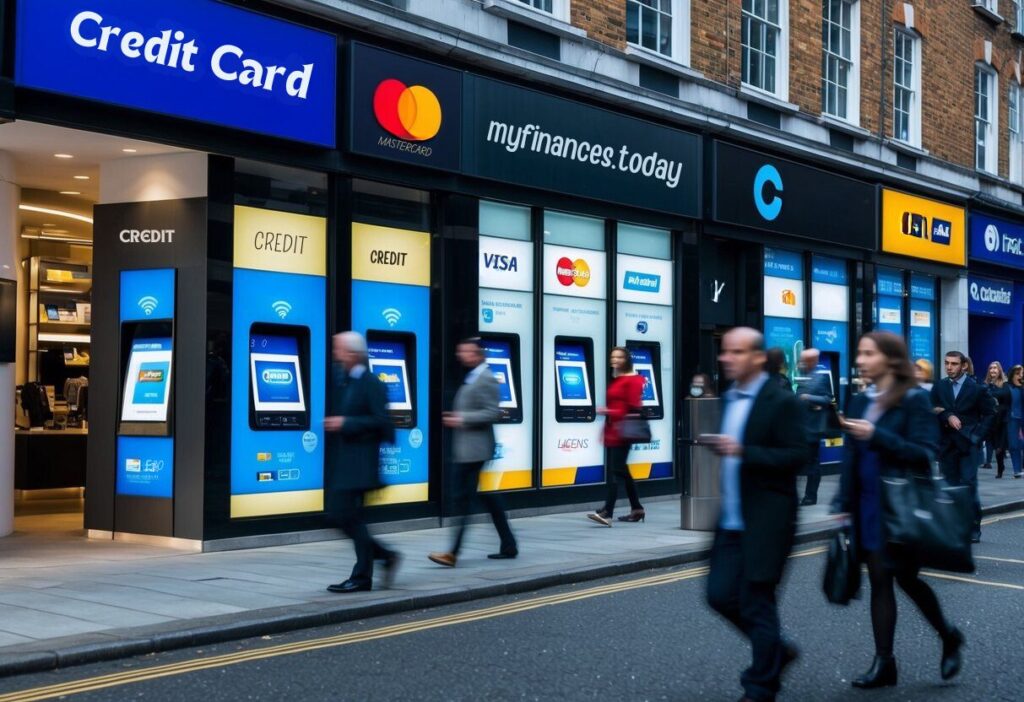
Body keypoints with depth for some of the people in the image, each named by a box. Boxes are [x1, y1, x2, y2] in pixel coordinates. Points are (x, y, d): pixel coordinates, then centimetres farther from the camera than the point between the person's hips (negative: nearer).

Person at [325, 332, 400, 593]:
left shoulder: (371, 384, -11)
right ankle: (385, 555, 21)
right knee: (340, 515, 9)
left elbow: (381, 421, -16)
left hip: (359, 461, -8)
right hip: (340, 461, 8)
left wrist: (346, 423, -17)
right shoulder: (338, 378, 12)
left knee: (348, 516, -5)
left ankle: (361, 577, 7)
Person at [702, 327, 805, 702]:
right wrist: (718, 446, -2)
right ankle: (776, 650, 29)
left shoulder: (781, 401, -11)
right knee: (721, 595, 7)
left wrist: (742, 451, -26)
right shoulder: (730, 398, 12)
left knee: (756, 602, 0)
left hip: (766, 521, -7)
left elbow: (797, 455, -17)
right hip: (731, 520, 8)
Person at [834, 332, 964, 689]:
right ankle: (883, 662, 11)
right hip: (869, 507, 5)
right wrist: (845, 504, 7)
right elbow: (851, 457, 10)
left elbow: (923, 454, -16)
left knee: (906, 577, 4)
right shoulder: (860, 401, 8)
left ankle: (949, 637, 30)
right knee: (879, 580, 6)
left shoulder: (914, 399, -9)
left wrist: (876, 436, -23)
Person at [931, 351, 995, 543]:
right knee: (951, 487, 5)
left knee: (969, 486, -9)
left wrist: (977, 436, -6)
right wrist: (948, 417, -17)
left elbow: (989, 414, 3)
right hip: (947, 445, 3)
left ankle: (974, 528, 0)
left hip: (968, 445, -3)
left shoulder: (977, 389, -1)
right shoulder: (939, 387, 6)